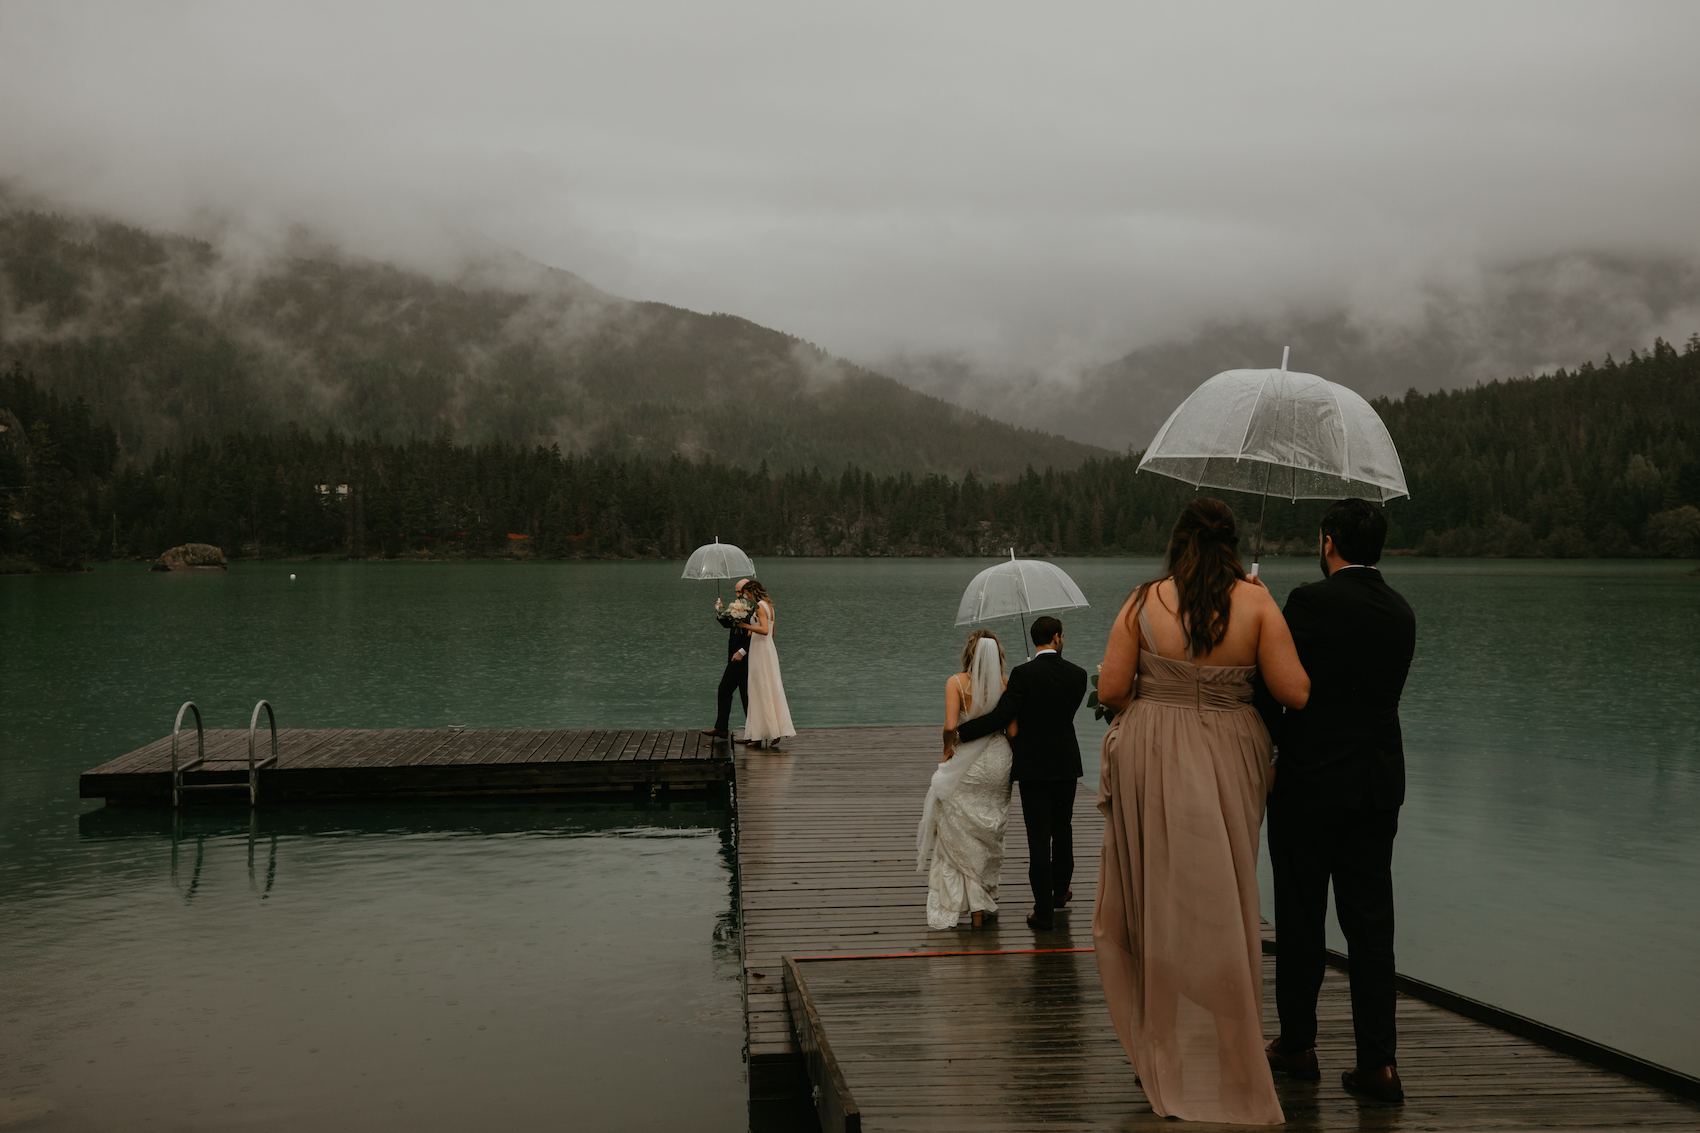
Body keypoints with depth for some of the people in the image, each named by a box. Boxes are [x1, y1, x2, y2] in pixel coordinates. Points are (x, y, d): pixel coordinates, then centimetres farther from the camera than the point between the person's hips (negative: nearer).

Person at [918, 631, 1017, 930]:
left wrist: (947, 753, 1)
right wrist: (1012, 759, 13)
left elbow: (951, 727, -16)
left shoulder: (957, 682, -9)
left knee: (961, 837, 7)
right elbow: (1013, 730, -4)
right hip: (998, 762, 3)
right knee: (991, 836, 16)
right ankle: (987, 900, 23)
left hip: (966, 766, -3)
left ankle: (974, 906, 4)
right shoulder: (1007, 684, -3)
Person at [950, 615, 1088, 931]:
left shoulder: (1023, 674, -15)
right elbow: (1065, 713, 9)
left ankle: (1044, 910, -1)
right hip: (1066, 764, 4)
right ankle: (1060, 890, 39)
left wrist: (960, 733, -12)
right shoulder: (1077, 674, -2)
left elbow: (1002, 717, -19)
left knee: (1038, 836, -1)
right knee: (1062, 829, 22)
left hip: (1032, 766, -4)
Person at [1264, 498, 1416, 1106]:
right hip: (1379, 786, 5)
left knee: (1301, 919, 8)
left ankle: (1297, 1044, 20)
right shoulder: (1401, 612, 5)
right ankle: (1378, 1061, 4)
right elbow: (1375, 690, 11)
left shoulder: (1312, 600, -12)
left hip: (1310, 780, -5)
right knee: (1371, 922, 6)